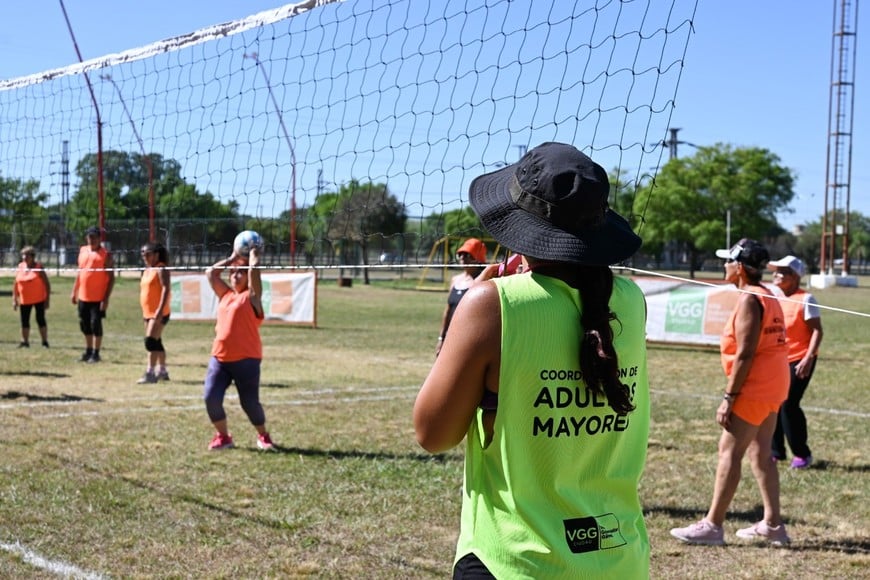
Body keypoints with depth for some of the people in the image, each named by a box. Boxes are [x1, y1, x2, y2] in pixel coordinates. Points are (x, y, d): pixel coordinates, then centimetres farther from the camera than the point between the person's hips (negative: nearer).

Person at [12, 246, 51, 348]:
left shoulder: (38, 268, -9)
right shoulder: (20, 267, 3)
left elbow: (47, 284, -8)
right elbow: (16, 284, 9)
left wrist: (47, 299, -13)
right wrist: (14, 299, 5)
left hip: (39, 299, -4)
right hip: (24, 300, 4)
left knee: (40, 320, -3)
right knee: (24, 321, 7)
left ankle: (45, 342, 5)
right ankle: (25, 341, 18)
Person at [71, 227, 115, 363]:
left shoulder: (106, 255, -8)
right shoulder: (83, 251, 11)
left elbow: (111, 278, -10)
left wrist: (106, 298, -16)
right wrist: (74, 291, 16)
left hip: (98, 298, -6)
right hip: (83, 296, 6)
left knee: (96, 324, -3)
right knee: (84, 324, 13)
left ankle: (96, 353, 6)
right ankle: (88, 351, 26)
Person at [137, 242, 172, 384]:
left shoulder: (161, 269, -11)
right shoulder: (147, 270, 17)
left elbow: (165, 288, -20)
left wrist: (160, 310, -27)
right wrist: (144, 311, 20)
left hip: (159, 313, -10)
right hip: (148, 312, 10)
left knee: (151, 341, -16)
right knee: (156, 342, 14)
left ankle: (150, 373, -16)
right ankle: (162, 371, 23)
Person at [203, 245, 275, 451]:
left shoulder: (251, 296, 1)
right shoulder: (225, 294, 16)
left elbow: (254, 270, -10)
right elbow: (210, 273, 19)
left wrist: (254, 254, 7)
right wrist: (232, 258, 21)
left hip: (246, 359, -5)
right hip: (219, 358, 5)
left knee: (249, 402, -1)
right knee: (211, 398, -7)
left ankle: (263, 436, 22)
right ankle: (223, 436, 11)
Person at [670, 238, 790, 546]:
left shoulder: (749, 299, -16)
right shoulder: (768, 297, 14)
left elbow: (744, 354, -21)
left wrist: (729, 397, -20)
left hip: (755, 388, -10)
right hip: (773, 385, 10)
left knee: (729, 451, -7)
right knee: (760, 452, 14)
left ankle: (712, 525, -4)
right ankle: (772, 524, 17)